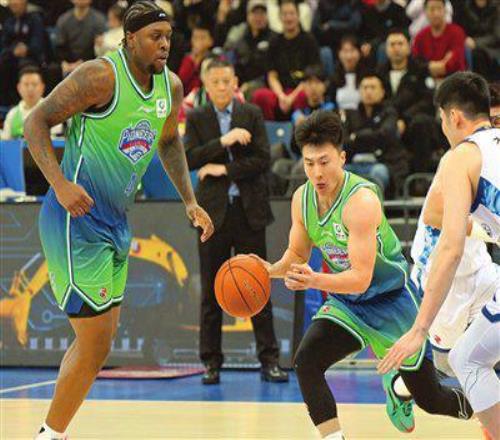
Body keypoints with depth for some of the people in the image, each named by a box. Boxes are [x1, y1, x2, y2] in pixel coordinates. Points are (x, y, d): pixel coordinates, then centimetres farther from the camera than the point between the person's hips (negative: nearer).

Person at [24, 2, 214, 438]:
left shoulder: (171, 87, 6)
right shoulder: (101, 76, -18)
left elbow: (169, 142, 25)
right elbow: (36, 122, -16)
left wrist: (190, 200, 14)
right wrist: (59, 184, -28)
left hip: (115, 222, 9)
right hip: (77, 220, -9)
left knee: (102, 334, 14)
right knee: (95, 341, -9)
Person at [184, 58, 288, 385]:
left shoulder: (252, 115, 5)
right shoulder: (197, 119, 6)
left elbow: (262, 159, -3)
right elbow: (189, 159, -7)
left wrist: (224, 169, -9)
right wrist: (223, 141, -17)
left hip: (249, 210, 0)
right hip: (214, 211, 0)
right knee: (212, 291, 2)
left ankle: (269, 360, 4)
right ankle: (211, 362, 8)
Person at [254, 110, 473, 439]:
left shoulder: (361, 200, -29)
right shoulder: (302, 199, -8)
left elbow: (361, 278, -33)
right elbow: (297, 256, 9)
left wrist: (315, 281, -48)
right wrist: (272, 270, -13)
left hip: (390, 299, -5)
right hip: (346, 302, 5)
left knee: (430, 400, 6)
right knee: (306, 362, -22)